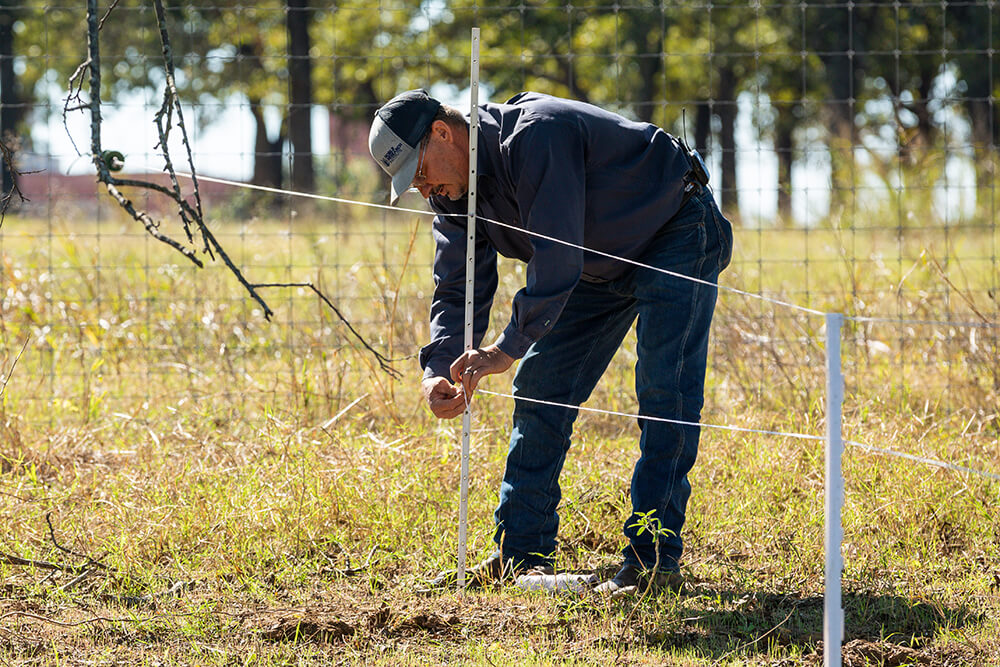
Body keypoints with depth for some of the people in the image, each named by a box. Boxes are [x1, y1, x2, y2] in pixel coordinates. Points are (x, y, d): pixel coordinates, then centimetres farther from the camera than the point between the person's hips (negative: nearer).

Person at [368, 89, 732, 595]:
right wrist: (438, 370, -22)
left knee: (665, 393, -18)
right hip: (601, 264, 9)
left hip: (676, 235, -9)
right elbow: (459, 291, -5)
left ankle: (653, 558, -18)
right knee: (539, 387, 3)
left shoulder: (536, 136, -34)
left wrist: (510, 347, -37)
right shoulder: (455, 192, -6)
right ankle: (522, 553, 7)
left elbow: (556, 259, -37)